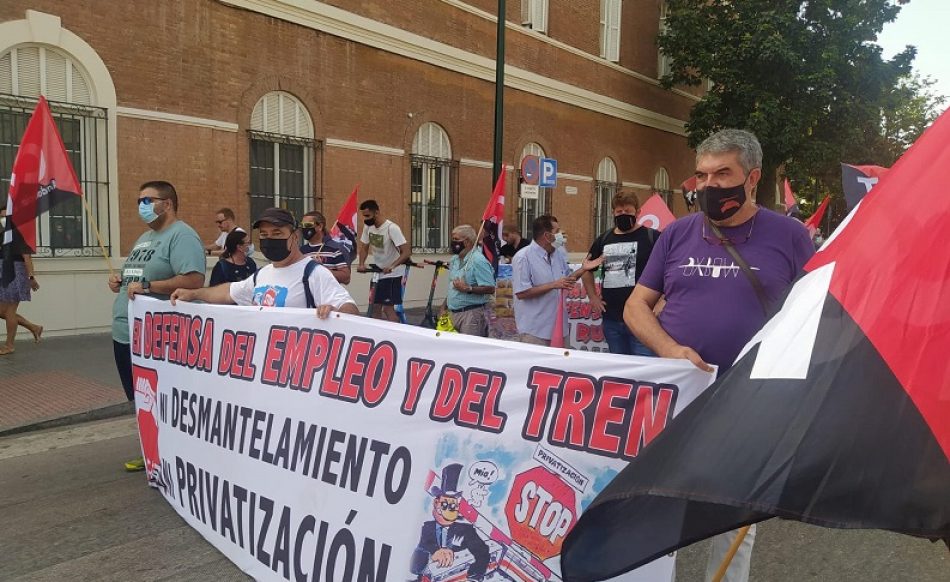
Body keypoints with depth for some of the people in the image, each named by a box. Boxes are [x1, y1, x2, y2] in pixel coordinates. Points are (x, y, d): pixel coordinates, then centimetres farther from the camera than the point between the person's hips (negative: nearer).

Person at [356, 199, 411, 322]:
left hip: (392, 275, -7)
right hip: (377, 274, 7)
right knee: (375, 308, 11)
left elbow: (407, 252, -26)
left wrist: (392, 266, -39)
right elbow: (364, 247, 11)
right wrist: (361, 264, -8)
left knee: (388, 309, -11)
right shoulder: (368, 227, -1)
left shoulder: (391, 228, -21)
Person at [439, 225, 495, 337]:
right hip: (453, 313, 8)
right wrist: (444, 307, 15)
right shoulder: (454, 259, 15)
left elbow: (490, 289, -18)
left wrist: (468, 289, -23)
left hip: (471, 314, -8)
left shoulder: (478, 260, -12)